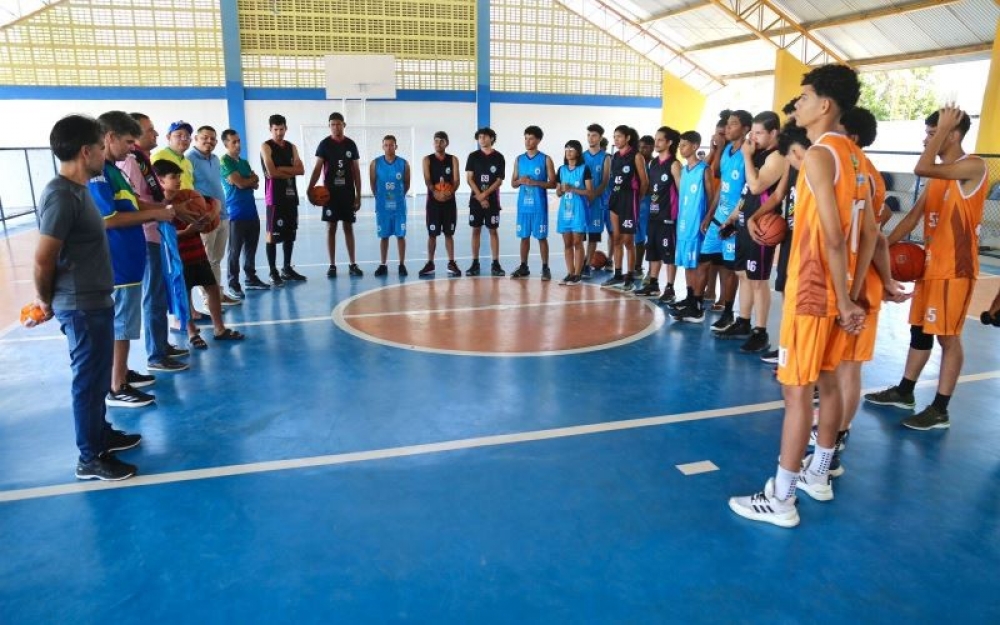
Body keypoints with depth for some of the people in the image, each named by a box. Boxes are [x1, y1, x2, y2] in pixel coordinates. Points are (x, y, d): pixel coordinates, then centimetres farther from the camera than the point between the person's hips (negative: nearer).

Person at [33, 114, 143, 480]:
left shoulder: (77, 190, 9)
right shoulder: (61, 195, -21)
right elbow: (43, 259, -20)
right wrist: (46, 300, -4)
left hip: (95, 302, 9)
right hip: (82, 307, -9)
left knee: (96, 378, 21)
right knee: (89, 381, 2)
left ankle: (101, 433, 38)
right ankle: (90, 459, 15)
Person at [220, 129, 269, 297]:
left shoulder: (244, 162, 18)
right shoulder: (224, 162, -7)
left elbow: (256, 183, 12)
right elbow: (240, 183, -16)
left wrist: (245, 181, -8)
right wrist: (251, 179, 3)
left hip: (251, 210, 8)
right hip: (236, 213, -8)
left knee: (251, 247, 13)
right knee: (235, 250, -4)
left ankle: (251, 278, 23)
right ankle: (233, 284, 0)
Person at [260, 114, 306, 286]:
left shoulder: (292, 147, 14)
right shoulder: (266, 147, -3)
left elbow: (301, 170, 1)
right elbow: (272, 172, -15)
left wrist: (282, 168, -11)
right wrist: (290, 172, -3)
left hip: (291, 196, 6)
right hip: (274, 197, -6)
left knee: (290, 234, 10)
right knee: (272, 235, -4)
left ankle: (287, 269, 21)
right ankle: (273, 272, 1)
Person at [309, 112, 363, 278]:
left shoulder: (351, 144, 5)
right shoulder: (324, 144, -1)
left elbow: (356, 171, 7)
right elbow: (318, 168, -5)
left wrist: (358, 195, 3)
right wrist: (310, 188, -21)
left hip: (348, 192, 2)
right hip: (330, 192, -2)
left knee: (349, 227, 6)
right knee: (331, 228, 2)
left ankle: (352, 265, 11)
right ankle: (332, 265, 8)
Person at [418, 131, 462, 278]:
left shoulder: (453, 159, 6)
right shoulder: (427, 159, 3)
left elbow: (456, 180, -3)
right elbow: (427, 180, -9)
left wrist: (450, 192, -23)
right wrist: (435, 192, -27)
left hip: (449, 201, 1)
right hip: (433, 201, -1)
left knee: (449, 233, 6)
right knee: (432, 234, 3)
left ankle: (451, 263, 11)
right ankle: (430, 264, 10)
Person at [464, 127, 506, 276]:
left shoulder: (499, 157, 2)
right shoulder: (473, 156, 5)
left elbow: (499, 180, -2)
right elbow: (469, 179, -1)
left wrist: (485, 194, -13)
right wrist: (479, 196, -10)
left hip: (492, 200, -1)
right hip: (476, 199, 1)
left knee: (493, 230, 1)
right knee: (476, 230, 3)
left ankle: (495, 264, 4)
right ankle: (475, 263, 9)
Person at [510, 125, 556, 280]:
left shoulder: (546, 159, -2)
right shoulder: (519, 160, 10)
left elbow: (553, 183, -4)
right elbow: (513, 183, 13)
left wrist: (535, 182, -17)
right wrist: (520, 181, -10)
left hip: (539, 206, -4)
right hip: (523, 205, 4)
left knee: (542, 237, 1)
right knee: (524, 236, 9)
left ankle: (545, 268, 8)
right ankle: (523, 267, 18)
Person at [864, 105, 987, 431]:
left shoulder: (974, 167, -14)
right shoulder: (939, 173, 13)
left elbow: (921, 168, -27)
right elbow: (915, 214, 13)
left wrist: (943, 128, -16)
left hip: (955, 269, -9)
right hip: (930, 265, 9)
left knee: (948, 337, -3)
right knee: (919, 330, 16)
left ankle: (940, 410, 5)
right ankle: (904, 392, 29)